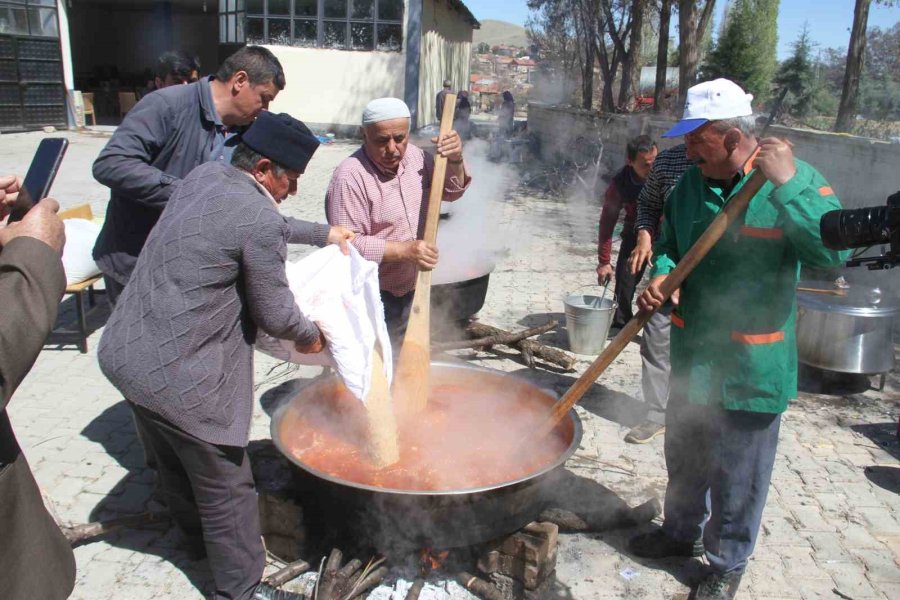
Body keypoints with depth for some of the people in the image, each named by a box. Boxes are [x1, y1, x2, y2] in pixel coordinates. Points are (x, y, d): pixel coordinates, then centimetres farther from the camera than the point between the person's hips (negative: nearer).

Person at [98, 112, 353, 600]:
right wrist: (309, 337, 9)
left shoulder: (203, 176, 5)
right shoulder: (259, 222, -21)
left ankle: (196, 532, 54)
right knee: (226, 487, 9)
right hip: (179, 375, -9)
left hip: (125, 353, 10)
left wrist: (322, 234, 31)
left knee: (172, 464, 29)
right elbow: (275, 314, -11)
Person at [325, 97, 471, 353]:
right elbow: (347, 243, -24)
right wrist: (405, 250, -29)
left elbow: (451, 191, 13)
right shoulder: (350, 177, -20)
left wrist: (454, 161, -7)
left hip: (411, 291, 7)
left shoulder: (414, 155, 1)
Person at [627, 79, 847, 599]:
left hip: (753, 365, -5)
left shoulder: (797, 180, -14)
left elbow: (834, 250, -27)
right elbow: (669, 244, 13)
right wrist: (661, 277, -8)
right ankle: (682, 532, 48)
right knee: (685, 456, 24)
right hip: (693, 354, 6)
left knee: (739, 474, 10)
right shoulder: (692, 183, 1)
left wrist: (787, 185, -32)